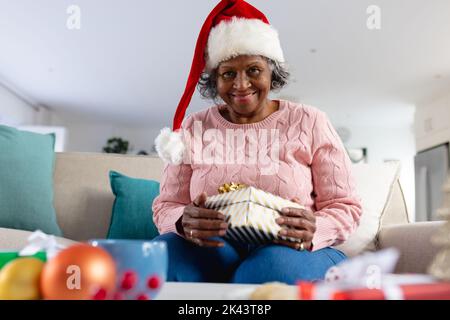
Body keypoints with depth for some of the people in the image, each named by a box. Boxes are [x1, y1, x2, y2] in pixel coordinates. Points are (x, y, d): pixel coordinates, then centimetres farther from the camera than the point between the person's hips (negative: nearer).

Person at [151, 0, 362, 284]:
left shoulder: (309, 122, 4)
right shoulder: (194, 128, 9)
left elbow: (345, 207, 3)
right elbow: (166, 207, 6)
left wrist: (313, 231, -20)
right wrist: (184, 223, -19)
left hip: (289, 250, -1)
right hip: (213, 250, 2)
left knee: (276, 266, -37)